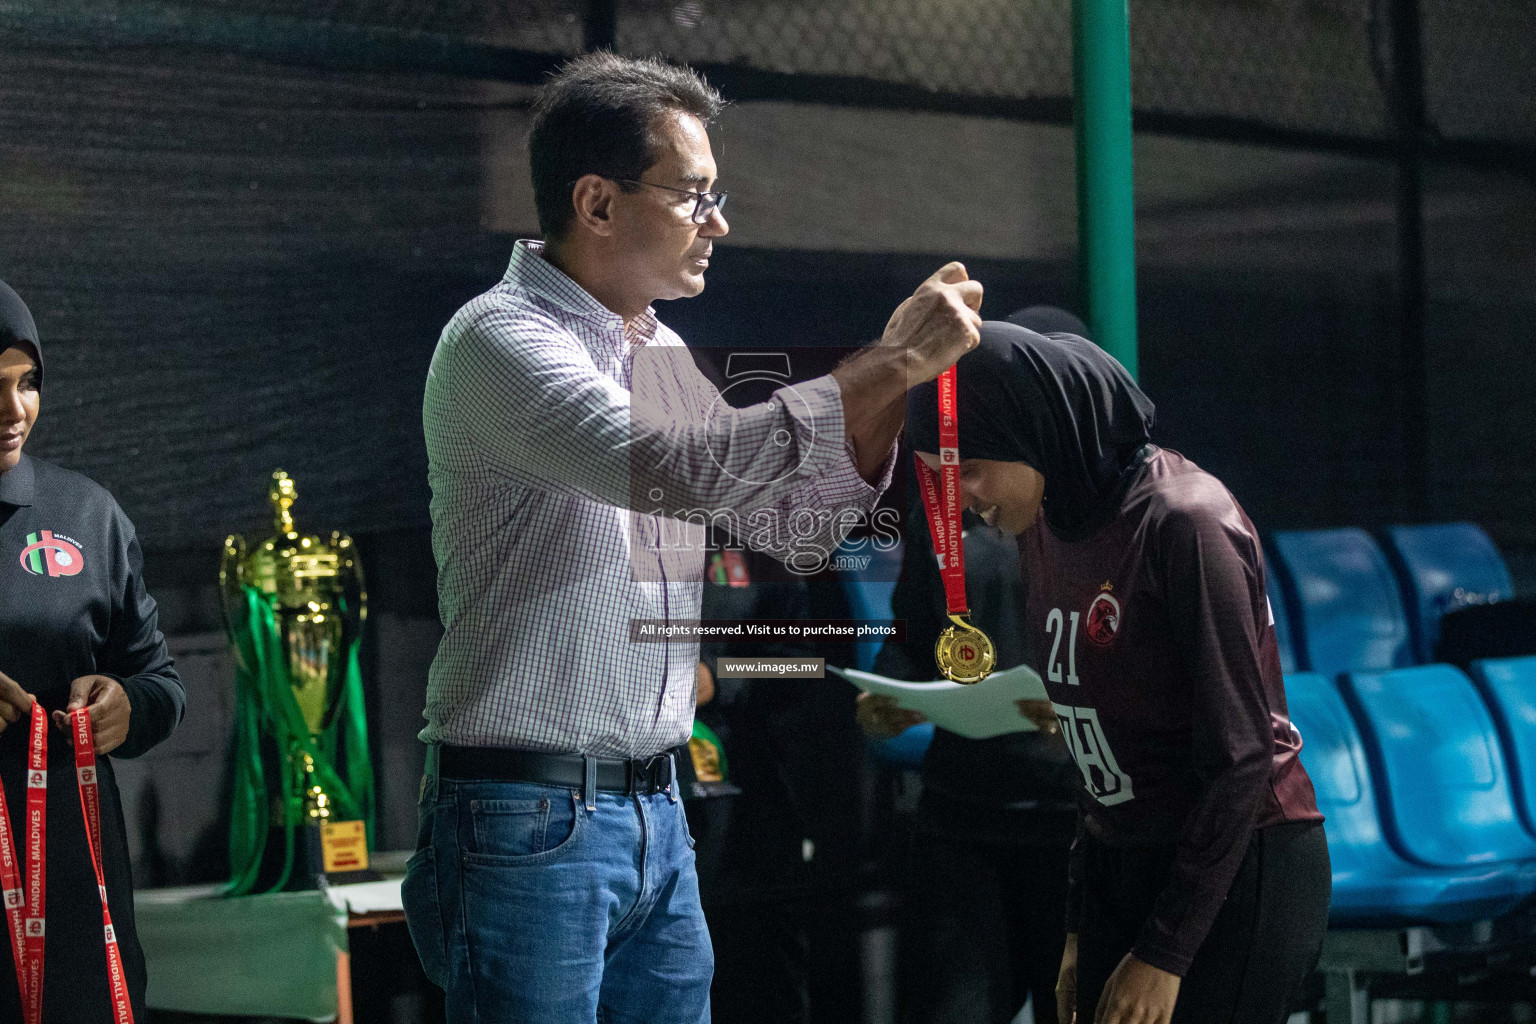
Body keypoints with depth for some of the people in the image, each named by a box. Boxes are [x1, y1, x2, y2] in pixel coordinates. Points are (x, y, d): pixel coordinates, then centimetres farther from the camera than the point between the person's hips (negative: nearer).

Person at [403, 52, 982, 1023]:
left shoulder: (665, 355, 14)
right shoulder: (499, 340, -12)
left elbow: (795, 524, 18)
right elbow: (680, 468, -27)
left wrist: (893, 374, 3)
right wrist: (889, 366, -21)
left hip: (656, 814, 8)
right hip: (529, 821, -8)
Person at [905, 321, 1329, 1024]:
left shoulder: (1183, 522, -18)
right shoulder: (1044, 531, 7)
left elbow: (1239, 758, -18)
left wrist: (1165, 952, -17)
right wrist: (1082, 928, 14)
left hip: (1238, 873, -7)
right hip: (1122, 865, 7)